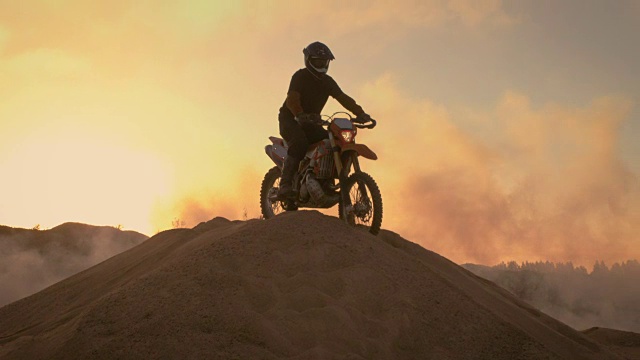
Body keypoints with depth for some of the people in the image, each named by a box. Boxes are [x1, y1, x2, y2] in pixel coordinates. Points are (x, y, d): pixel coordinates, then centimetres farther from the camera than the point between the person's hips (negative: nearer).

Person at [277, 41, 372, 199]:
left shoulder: (327, 81, 11)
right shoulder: (300, 76, -9)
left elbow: (343, 98, 3)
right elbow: (292, 99, -24)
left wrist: (360, 113, -13)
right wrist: (300, 115, -43)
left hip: (311, 122, 7)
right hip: (290, 119, -7)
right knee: (300, 141, -36)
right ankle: (285, 184, -38)